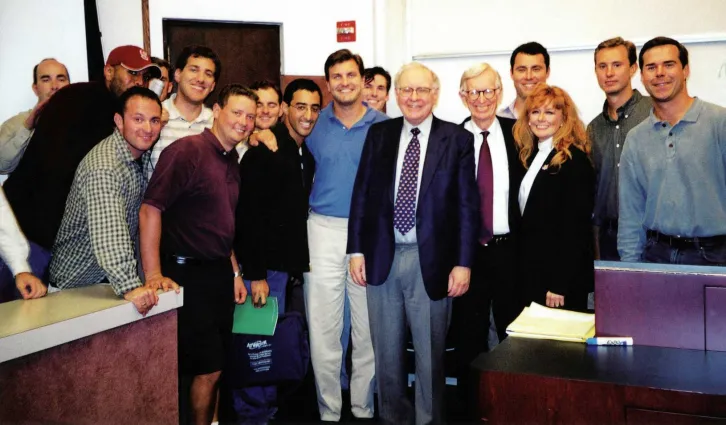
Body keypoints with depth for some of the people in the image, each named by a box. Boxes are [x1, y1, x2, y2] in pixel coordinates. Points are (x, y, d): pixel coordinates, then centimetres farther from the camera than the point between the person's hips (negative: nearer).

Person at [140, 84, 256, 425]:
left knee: (212, 366, 14)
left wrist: (234, 272, 17)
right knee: (207, 368, -2)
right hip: (188, 273, -8)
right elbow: (150, 209, -20)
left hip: (219, 273, 8)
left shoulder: (232, 161, 12)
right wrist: (154, 274, -25)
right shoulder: (187, 150, -13)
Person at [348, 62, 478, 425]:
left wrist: (463, 262, -8)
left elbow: (467, 205, -3)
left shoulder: (457, 139, -1)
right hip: (382, 257, 3)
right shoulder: (378, 134, 8)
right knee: (387, 352, 14)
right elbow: (361, 194, 8)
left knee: (430, 353, 8)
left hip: (431, 259, -2)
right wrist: (357, 249, 2)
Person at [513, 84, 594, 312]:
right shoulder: (531, 156, 11)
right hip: (531, 275, 7)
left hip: (559, 278, -7)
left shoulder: (574, 161, -12)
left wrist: (560, 285, -19)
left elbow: (576, 226, -17)